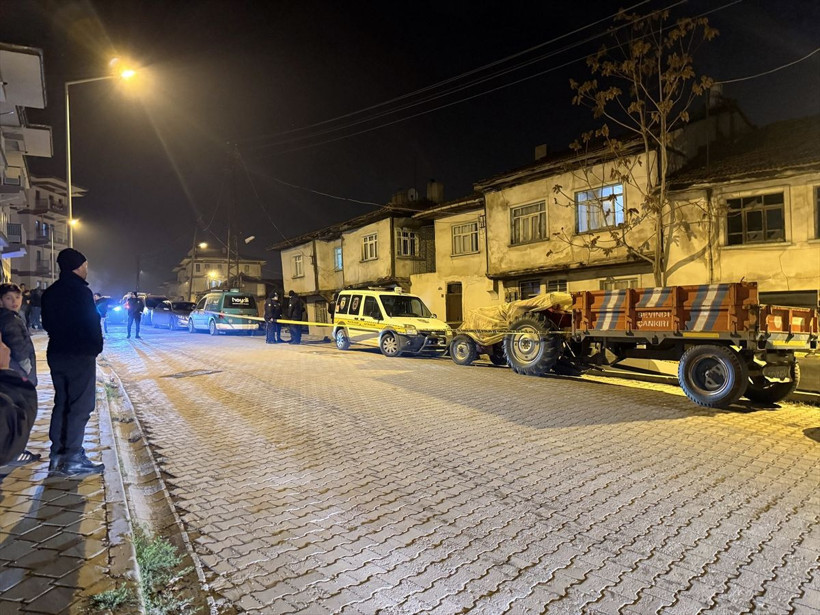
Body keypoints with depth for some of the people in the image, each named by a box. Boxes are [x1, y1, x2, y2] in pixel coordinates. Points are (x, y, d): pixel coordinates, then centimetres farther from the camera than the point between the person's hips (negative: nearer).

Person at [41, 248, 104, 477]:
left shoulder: (50, 292, 11)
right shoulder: (81, 291, -15)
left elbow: (47, 323, 17)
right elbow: (92, 323, -16)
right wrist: (96, 347, -1)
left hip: (56, 353, 8)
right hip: (80, 355, -8)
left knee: (61, 403, 15)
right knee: (80, 406, -3)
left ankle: (57, 455, 19)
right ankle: (73, 459, 0)